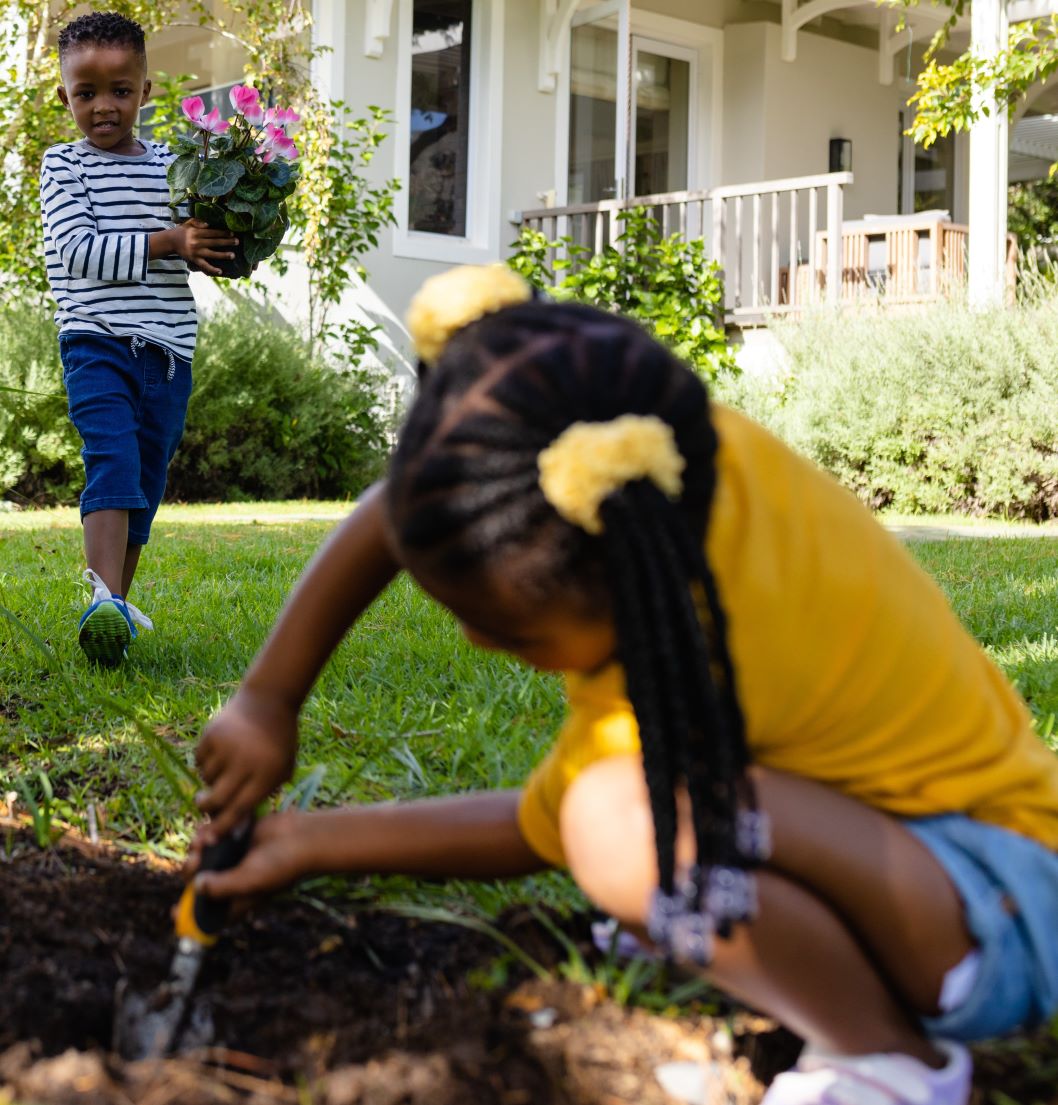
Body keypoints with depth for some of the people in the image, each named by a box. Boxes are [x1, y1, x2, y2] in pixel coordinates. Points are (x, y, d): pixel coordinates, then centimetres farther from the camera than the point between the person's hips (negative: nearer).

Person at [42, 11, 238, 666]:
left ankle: (118, 600, 23)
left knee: (147, 482, 10)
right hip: (98, 344, -5)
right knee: (113, 463, -22)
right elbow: (79, 252, -12)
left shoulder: (171, 166, 13)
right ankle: (105, 601, -31)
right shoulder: (64, 166, 1)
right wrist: (167, 242, -18)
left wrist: (223, 243, -6)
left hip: (169, 350, 5)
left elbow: (198, 250, 18)